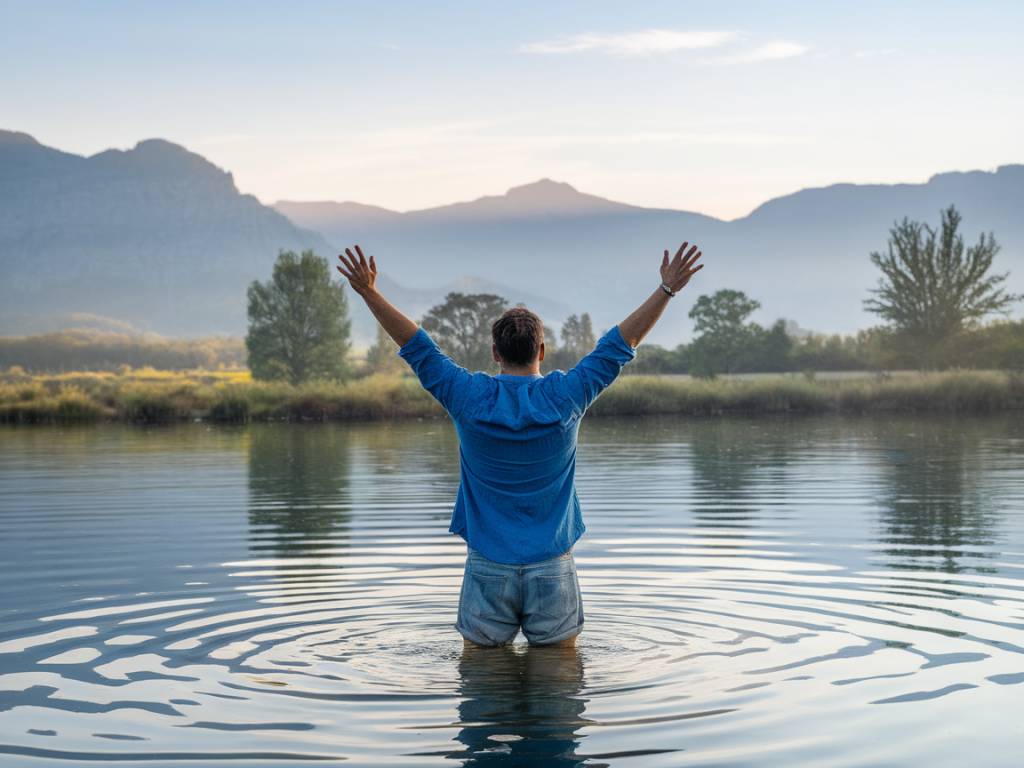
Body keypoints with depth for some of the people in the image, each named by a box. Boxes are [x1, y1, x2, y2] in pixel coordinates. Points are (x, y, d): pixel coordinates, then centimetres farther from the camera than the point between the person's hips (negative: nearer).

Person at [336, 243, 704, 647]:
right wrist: (667, 289, 7)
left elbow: (416, 347, 2)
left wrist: (368, 291, 9)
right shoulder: (565, 396, -6)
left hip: (488, 565, 0)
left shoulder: (470, 398, -6)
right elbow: (621, 343, 1)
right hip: (552, 566, 0)